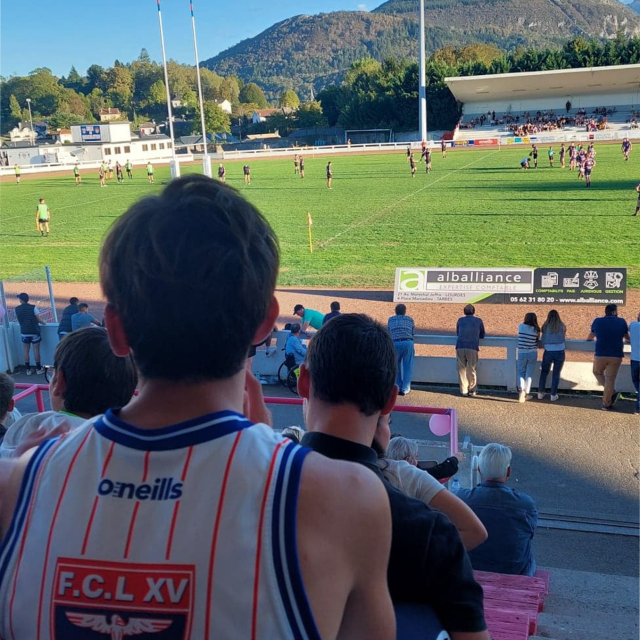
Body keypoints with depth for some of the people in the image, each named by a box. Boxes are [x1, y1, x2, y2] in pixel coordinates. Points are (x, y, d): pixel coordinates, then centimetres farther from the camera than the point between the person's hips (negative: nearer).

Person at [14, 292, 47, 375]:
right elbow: (39, 319, -9)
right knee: (36, 350, 5)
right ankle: (38, 369, 10)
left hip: (24, 332, 2)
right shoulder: (33, 307, -10)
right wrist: (44, 322, 12)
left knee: (26, 351, 9)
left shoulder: (17, 309, -2)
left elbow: (19, 320, 8)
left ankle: (28, 369, 12)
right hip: (34, 331, -2)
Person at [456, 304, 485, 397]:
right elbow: (482, 335, 22)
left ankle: (464, 391, 7)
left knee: (462, 369, 7)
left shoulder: (460, 320, 15)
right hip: (472, 348, -1)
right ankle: (472, 390, 7)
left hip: (460, 347, 1)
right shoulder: (478, 321, 12)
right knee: (471, 369, 6)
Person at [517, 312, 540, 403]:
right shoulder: (536, 330, -5)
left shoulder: (521, 326, -6)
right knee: (529, 374, 10)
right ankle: (526, 394, 13)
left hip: (522, 353, 0)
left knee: (521, 372, 13)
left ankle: (521, 389, -10)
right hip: (533, 354, 0)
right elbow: (537, 340, 0)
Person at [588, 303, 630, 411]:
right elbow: (627, 337, 18)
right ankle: (606, 404, 14)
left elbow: (590, 337, 19)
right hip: (616, 356, 0)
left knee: (597, 372, 26)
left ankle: (612, 392, 15)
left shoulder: (597, 321, 2)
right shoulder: (622, 322, 1)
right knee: (610, 379, 8)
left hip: (600, 355, 0)